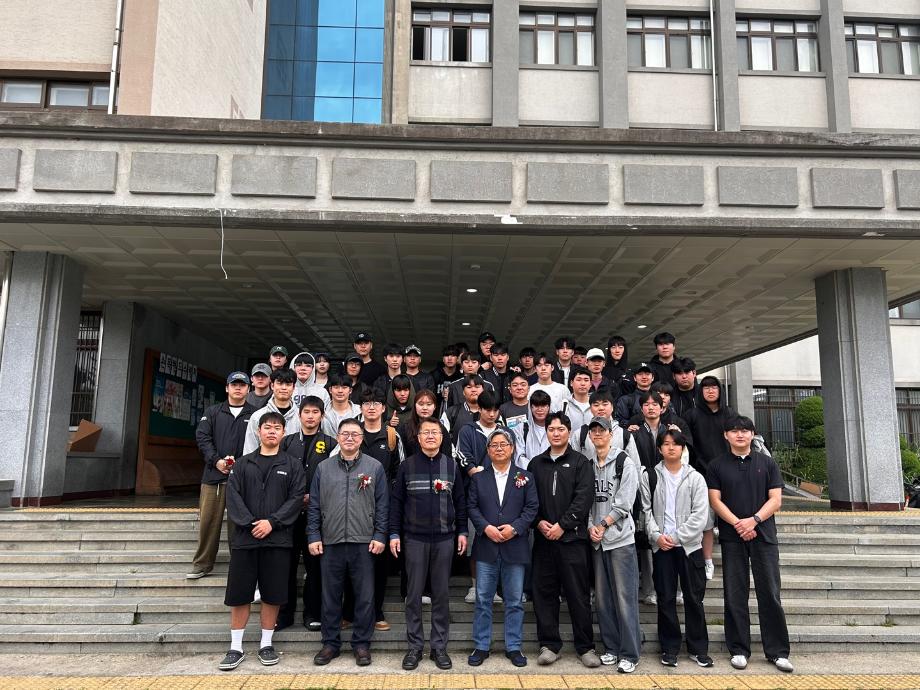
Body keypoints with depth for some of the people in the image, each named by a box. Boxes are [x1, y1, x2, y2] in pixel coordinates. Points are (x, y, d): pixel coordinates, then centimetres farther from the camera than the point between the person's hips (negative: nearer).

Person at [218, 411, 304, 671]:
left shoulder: (292, 465, 7)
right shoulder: (242, 464, 9)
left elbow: (296, 498, -3)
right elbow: (233, 496, 0)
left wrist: (272, 522, -14)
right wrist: (249, 523, -13)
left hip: (277, 539, -1)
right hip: (245, 538, 1)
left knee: (272, 594, 5)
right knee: (239, 594, 4)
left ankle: (266, 644, 19)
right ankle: (236, 647, 16)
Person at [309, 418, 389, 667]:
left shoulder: (375, 467, 3)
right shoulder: (323, 468, 8)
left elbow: (382, 505, 2)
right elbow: (314, 506, 8)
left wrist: (380, 536, -5)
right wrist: (314, 536, 1)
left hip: (364, 543, -1)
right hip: (330, 543, 2)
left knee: (364, 596, 5)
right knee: (330, 596, 10)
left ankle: (361, 644, 18)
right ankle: (330, 643, 23)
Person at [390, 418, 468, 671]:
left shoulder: (451, 465, 4)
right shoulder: (407, 466, 0)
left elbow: (460, 501, 8)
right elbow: (396, 502, 2)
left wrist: (462, 531, 4)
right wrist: (394, 533, -3)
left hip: (444, 539, 1)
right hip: (414, 539, -1)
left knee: (441, 594, 7)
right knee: (414, 594, 6)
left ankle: (439, 646, 18)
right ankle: (415, 646, 18)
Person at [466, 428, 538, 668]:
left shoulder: (525, 477, 5)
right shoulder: (478, 477, 7)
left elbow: (532, 507, 0)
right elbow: (472, 507, 2)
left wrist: (515, 527, -13)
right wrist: (486, 527, -13)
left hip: (515, 547, 0)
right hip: (486, 546, 0)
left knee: (515, 601, 7)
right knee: (483, 599, 6)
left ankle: (513, 646, 20)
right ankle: (481, 646, 18)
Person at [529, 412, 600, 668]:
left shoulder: (580, 462, 3)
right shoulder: (536, 464, 13)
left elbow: (584, 498, -7)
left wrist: (562, 525, -13)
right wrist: (539, 522, -7)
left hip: (572, 537, -3)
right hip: (543, 537, 3)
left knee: (578, 594, 2)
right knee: (544, 592, 6)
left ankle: (585, 647, 13)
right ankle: (549, 644, 18)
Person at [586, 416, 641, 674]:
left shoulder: (624, 463, -5)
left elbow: (624, 504, -10)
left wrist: (603, 525, -10)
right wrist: (591, 527, -7)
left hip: (620, 538, -5)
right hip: (596, 540, 5)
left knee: (625, 597, -2)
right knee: (602, 597, 11)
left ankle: (629, 654, 6)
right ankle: (611, 648, 23)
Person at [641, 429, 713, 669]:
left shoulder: (695, 478, 2)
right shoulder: (650, 477, 5)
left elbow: (700, 515, -5)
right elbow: (646, 510, 1)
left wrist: (676, 537, -10)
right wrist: (657, 535, -12)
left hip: (689, 544, -1)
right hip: (661, 546, 1)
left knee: (694, 597, 5)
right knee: (665, 598, 6)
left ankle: (698, 648, 17)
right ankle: (669, 648, 17)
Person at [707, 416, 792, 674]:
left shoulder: (766, 463, 8)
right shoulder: (717, 466, 6)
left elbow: (775, 499, 2)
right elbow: (715, 500, 0)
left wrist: (754, 520, -13)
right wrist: (738, 523, -13)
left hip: (763, 535, 0)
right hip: (732, 538, 0)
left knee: (770, 593, 1)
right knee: (735, 595, 4)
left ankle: (778, 651, 12)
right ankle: (739, 650, 13)